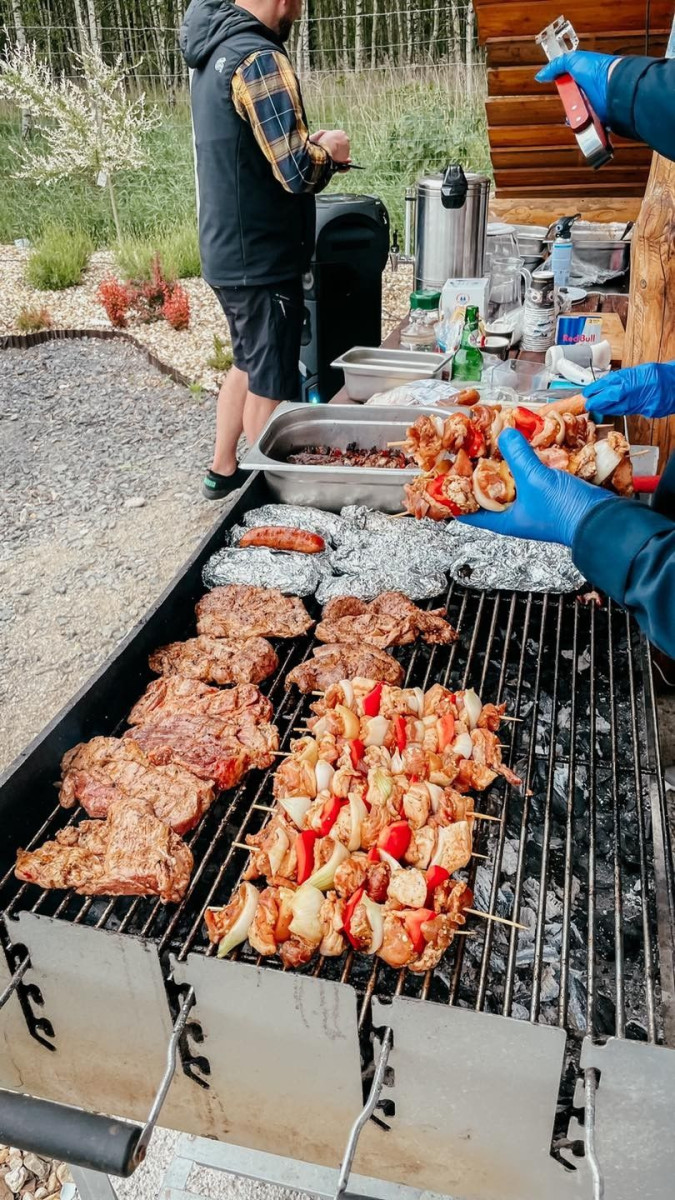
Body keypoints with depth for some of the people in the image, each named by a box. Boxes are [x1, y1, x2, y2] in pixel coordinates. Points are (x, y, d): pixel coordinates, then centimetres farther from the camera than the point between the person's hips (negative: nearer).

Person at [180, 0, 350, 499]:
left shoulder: (214, 49, 12)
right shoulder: (259, 59, -18)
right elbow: (297, 173, -24)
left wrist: (304, 143, 9)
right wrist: (327, 150, -3)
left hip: (228, 249, 9)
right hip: (261, 256, -9)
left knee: (248, 364, 22)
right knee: (270, 382, 3)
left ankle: (223, 470, 32)